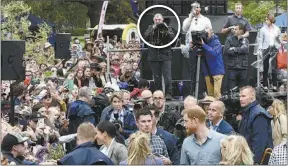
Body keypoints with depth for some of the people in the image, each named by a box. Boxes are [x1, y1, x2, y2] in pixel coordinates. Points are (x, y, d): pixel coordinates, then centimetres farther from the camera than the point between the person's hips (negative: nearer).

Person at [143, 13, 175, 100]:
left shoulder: (167, 28, 8)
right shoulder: (150, 28, 12)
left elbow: (173, 38, -4)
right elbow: (145, 38, -3)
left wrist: (166, 31, -16)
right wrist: (152, 29, -11)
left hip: (165, 56, -2)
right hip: (154, 56, 2)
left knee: (167, 76, -9)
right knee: (156, 77, 7)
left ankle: (168, 94, -8)